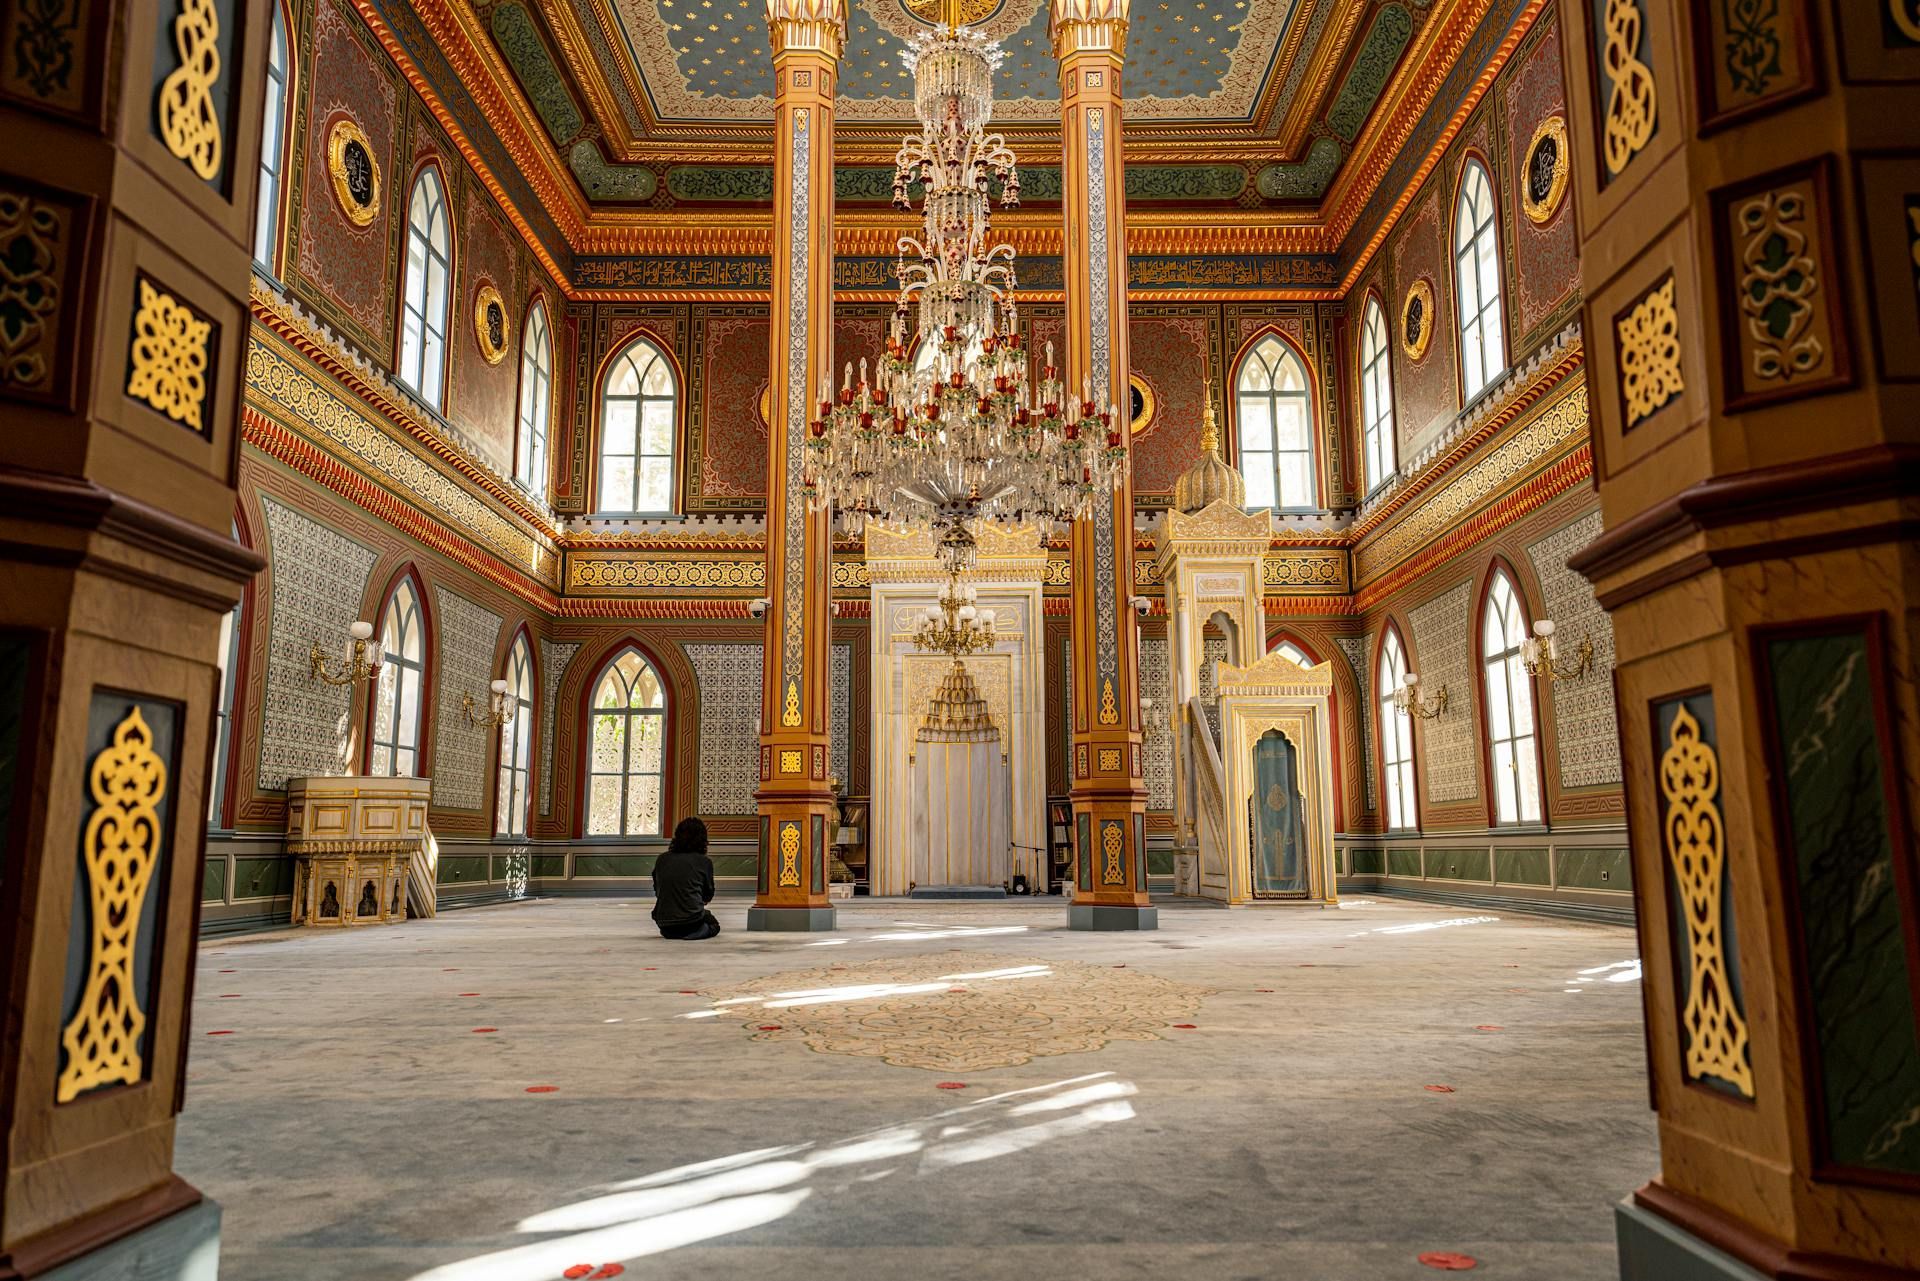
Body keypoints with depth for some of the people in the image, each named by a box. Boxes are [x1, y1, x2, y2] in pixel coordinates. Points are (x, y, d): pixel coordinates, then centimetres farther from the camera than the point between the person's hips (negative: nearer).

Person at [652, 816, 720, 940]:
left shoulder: (662, 859, 2)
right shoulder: (705, 862, -5)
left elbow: (656, 891, 13)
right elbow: (708, 897, 8)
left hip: (663, 923, 5)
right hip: (691, 920, -5)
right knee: (713, 925, 27)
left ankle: (670, 933, 13)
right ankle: (691, 933, 3)